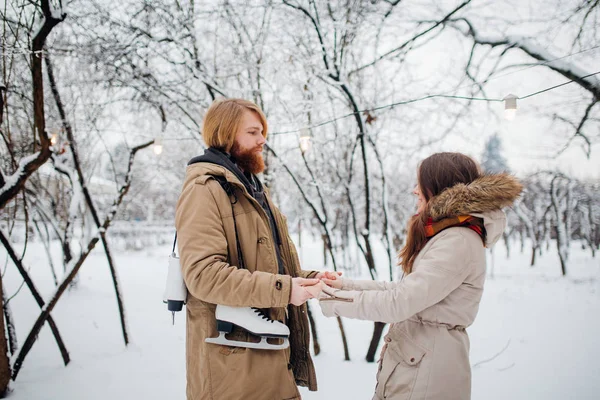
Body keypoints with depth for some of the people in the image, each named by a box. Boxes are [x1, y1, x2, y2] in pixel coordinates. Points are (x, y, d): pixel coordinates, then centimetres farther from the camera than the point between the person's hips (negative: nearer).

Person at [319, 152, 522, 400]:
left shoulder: (458, 243, -20)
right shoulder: (443, 234, 12)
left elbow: (398, 303, -24)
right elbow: (406, 289, 12)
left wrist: (334, 300, -14)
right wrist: (347, 286, 7)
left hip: (426, 371, -9)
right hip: (409, 360, 9)